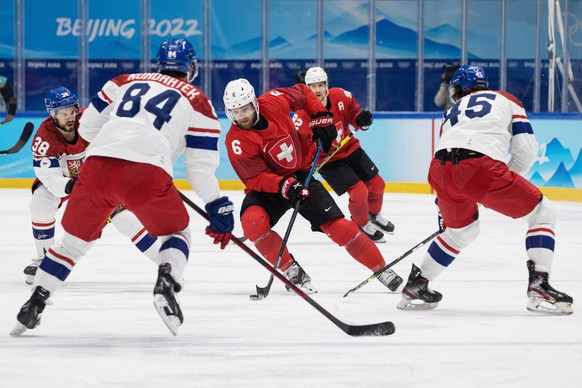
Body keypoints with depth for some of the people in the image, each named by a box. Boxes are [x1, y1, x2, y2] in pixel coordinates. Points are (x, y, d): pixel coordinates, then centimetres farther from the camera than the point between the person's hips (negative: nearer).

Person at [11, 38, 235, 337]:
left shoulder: (126, 82, 25)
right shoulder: (197, 101, 16)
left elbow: (88, 127, 25)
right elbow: (200, 166, 10)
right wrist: (218, 208, 16)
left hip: (97, 165, 3)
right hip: (146, 173, -3)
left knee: (74, 241, 20)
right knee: (176, 232, 20)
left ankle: (33, 305, 14)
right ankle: (166, 285, -8)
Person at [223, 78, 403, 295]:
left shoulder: (273, 102, -16)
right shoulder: (236, 141, -21)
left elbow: (303, 93, 6)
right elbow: (255, 178, -23)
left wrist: (321, 117, -1)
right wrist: (284, 185, -38)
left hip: (301, 174, 1)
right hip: (267, 186, -1)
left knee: (336, 225, -10)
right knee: (252, 221, -30)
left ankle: (382, 270, 2)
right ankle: (292, 271, -14)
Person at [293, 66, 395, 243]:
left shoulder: (340, 97, -15)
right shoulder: (303, 114, -26)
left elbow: (353, 113, 4)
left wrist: (361, 119, -17)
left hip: (351, 149, 5)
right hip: (327, 160, -5)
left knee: (377, 184, 13)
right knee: (359, 192, -14)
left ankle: (375, 215, 45)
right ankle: (361, 225, 16)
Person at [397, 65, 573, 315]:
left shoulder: (452, 112, 36)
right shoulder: (506, 99, 26)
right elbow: (526, 148, 14)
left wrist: (445, 207, 47)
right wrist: (507, 182, 29)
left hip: (440, 170, 5)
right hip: (480, 167, -5)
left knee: (463, 230, 33)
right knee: (541, 213, 11)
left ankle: (415, 285, 38)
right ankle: (538, 287, -3)